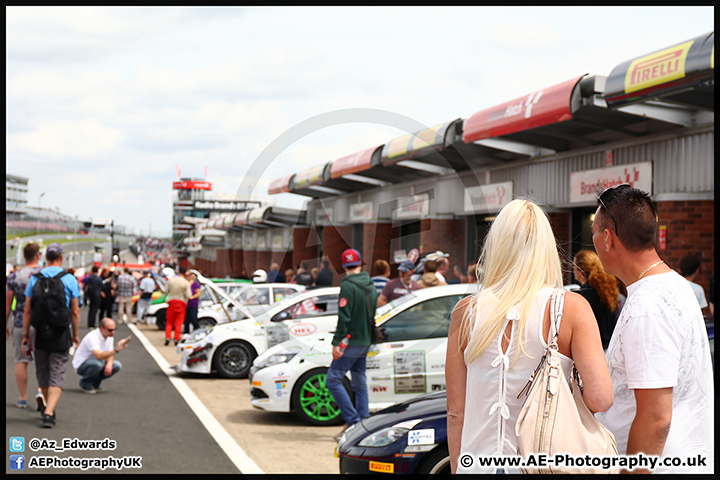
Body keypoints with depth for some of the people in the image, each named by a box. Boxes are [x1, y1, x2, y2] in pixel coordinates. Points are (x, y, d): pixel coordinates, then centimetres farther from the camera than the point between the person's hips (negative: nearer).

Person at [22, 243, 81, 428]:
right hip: (61, 333, -2)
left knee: (42, 373, 17)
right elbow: (75, 311, -4)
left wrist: (25, 336, 6)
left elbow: (27, 310, 0)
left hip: (40, 333, 2)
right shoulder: (70, 280, -4)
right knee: (57, 375, 1)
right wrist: (76, 335, 7)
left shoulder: (35, 279, 0)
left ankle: (49, 408, 31)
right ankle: (49, 412, -13)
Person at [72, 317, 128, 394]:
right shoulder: (92, 337, -29)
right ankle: (85, 384, -10)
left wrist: (109, 364, -18)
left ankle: (94, 383, 5)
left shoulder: (109, 336, -2)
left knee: (117, 365, -12)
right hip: (81, 364, -8)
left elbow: (109, 354, 6)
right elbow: (99, 356, -42)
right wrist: (116, 349, -53)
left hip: (95, 362, 8)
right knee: (97, 364, -39)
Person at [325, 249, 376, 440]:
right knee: (360, 383, 13)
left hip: (351, 342, -8)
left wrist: (336, 342, -17)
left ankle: (353, 421, -11)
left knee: (333, 380, -6)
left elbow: (344, 317, -19)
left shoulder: (348, 286, -13)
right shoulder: (370, 286, 11)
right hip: (365, 342, 8)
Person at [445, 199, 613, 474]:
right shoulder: (570, 308, -7)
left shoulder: (466, 312, -1)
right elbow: (600, 398, -17)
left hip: (478, 463, 2)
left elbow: (455, 413, 2)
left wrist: (456, 469, 13)